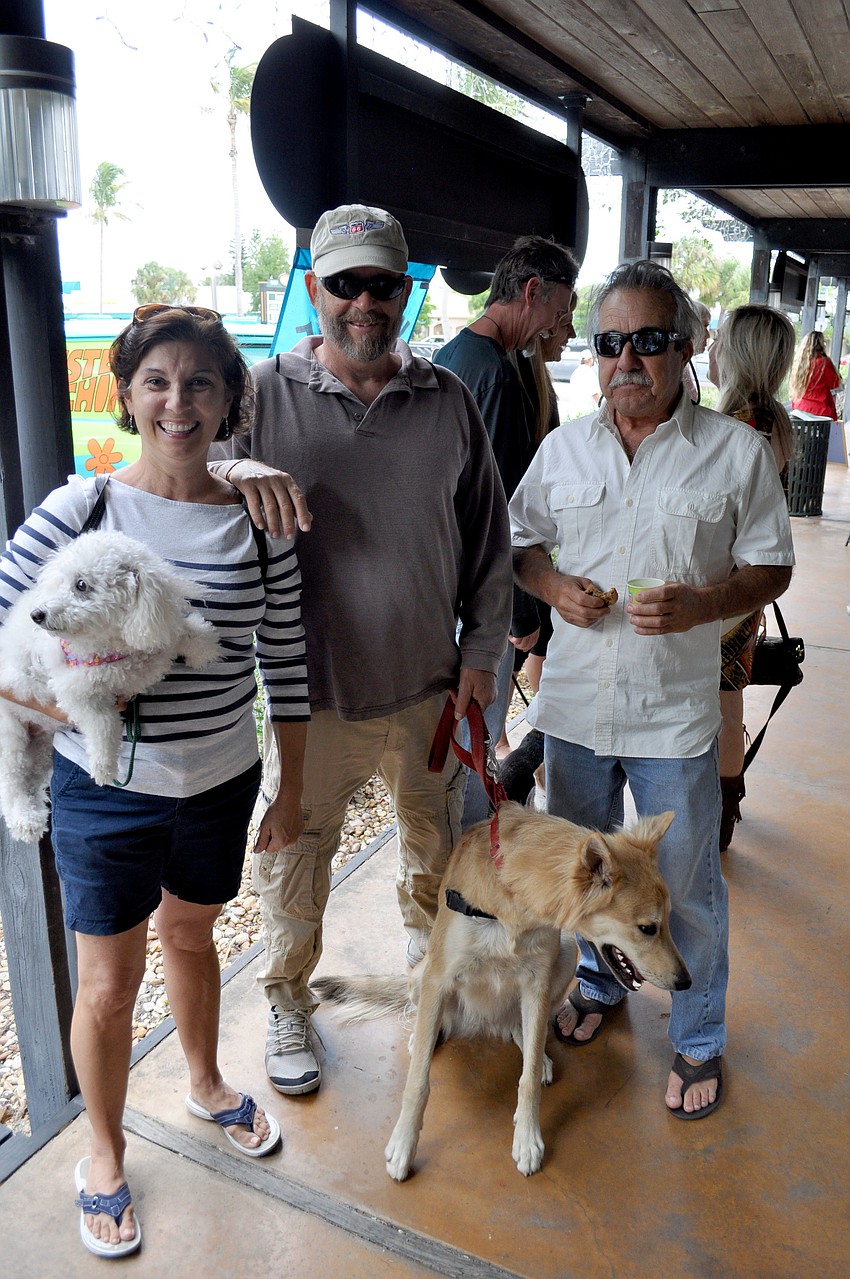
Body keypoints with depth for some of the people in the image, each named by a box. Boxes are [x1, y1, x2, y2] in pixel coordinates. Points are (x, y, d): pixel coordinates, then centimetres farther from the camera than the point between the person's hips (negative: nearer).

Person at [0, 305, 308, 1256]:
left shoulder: (259, 521, -6)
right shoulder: (76, 511, -13)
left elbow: (286, 664, 1)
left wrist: (292, 793, 5)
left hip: (222, 782, 3)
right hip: (106, 787, -2)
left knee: (191, 935, 25)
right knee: (109, 984, 12)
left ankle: (205, 1084, 53)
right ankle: (104, 1156, 40)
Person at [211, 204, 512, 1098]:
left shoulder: (447, 398, 1)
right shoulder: (265, 393, -6)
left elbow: (488, 537, 6)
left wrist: (481, 652, 3)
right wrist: (231, 470, -25)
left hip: (428, 689, 3)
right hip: (310, 694, -2)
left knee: (436, 842, 24)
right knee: (294, 864, 13)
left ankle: (430, 958, 54)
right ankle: (287, 1002, 40)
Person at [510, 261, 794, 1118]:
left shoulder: (737, 451, -6)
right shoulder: (562, 447, 3)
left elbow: (771, 568, -1)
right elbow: (520, 540, 13)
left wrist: (697, 606, -20)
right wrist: (552, 587, -9)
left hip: (675, 714, -3)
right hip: (573, 702, 4)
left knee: (686, 887, 10)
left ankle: (698, 1040, 35)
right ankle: (596, 983, 49)